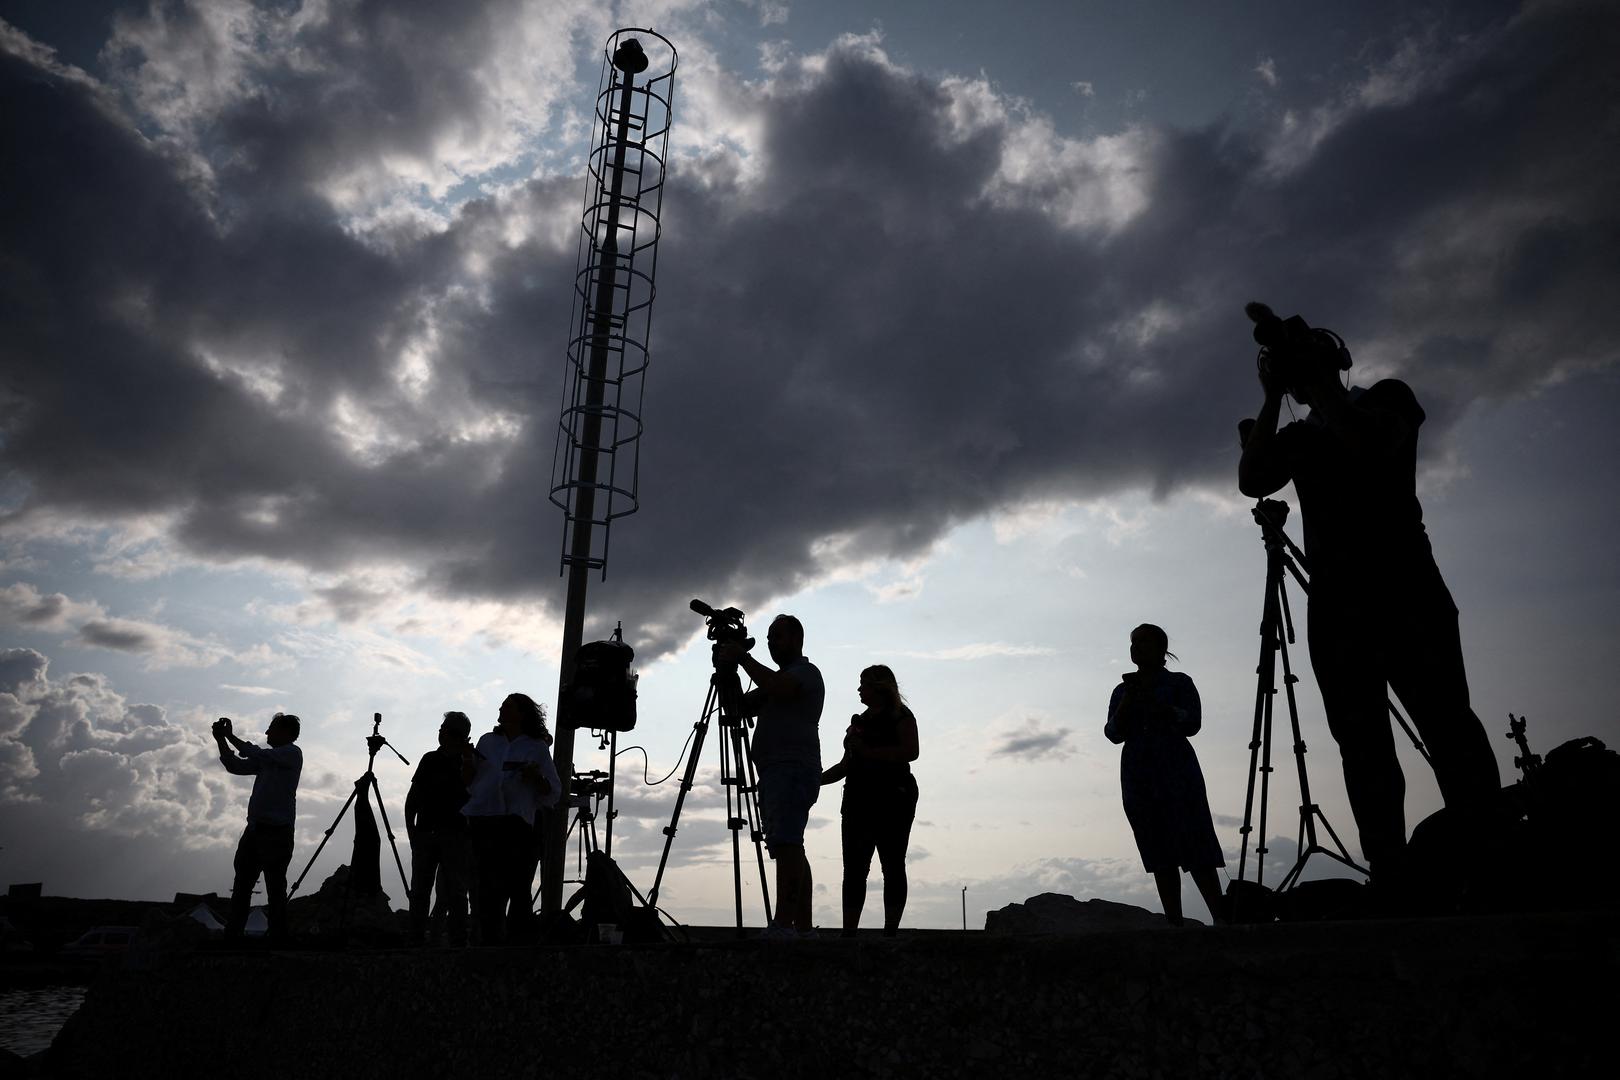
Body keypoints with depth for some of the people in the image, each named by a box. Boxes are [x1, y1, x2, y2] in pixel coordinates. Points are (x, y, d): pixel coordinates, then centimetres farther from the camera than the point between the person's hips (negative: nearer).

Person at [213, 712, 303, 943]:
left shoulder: (292, 753, -4)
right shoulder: (269, 758, 19)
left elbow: (256, 755, -15)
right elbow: (236, 766, 17)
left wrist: (230, 736, -6)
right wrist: (221, 740, 6)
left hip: (277, 831, -8)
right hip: (255, 828, 8)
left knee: (275, 889, -5)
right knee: (242, 884, 9)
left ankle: (278, 939, 0)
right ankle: (231, 936, 14)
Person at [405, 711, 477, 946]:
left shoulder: (470, 762, 3)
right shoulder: (430, 759, 14)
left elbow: (470, 786, -15)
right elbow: (413, 797, 16)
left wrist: (467, 760, -21)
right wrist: (411, 829, 7)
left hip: (456, 836, -4)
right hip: (425, 833, 4)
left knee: (455, 893, -5)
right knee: (419, 891, 5)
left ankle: (458, 941, -3)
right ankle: (417, 939, 12)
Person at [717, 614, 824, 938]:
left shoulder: (806, 671, 1)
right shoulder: (779, 677, 29)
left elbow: (778, 688, -21)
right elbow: (741, 707, 24)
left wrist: (742, 657, -12)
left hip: (794, 769, -10)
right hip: (774, 772, 10)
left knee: (787, 843, -19)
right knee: (791, 848, 6)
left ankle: (783, 924, -27)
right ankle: (803, 928, 7)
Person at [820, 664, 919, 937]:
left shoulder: (900, 716, 2)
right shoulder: (860, 720, 22)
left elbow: (910, 752, -14)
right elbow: (847, 765, 25)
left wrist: (867, 751, -15)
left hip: (892, 799, -7)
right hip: (858, 799, 7)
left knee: (892, 866, -5)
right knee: (854, 868, 0)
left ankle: (891, 931, -4)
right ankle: (848, 932, -1)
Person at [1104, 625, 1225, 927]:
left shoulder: (1179, 682, 7)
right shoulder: (1122, 690, 16)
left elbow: (1192, 723, -5)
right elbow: (1114, 734, 6)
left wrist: (1152, 701, -10)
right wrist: (1128, 700, -6)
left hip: (1177, 772, -3)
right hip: (1138, 779, 4)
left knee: (1196, 850, -10)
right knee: (1160, 856, 2)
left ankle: (1221, 918, -9)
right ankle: (1175, 924, 3)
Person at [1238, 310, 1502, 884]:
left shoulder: (1387, 397, 11)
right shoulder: (1297, 437, 20)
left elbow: (1371, 444, -11)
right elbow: (1252, 483, 1)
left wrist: (1318, 380, -4)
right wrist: (1272, 397, 2)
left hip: (1404, 584, -3)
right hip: (1336, 600, 3)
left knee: (1445, 722, -10)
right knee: (1362, 744, -5)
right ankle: (1392, 880, -6)